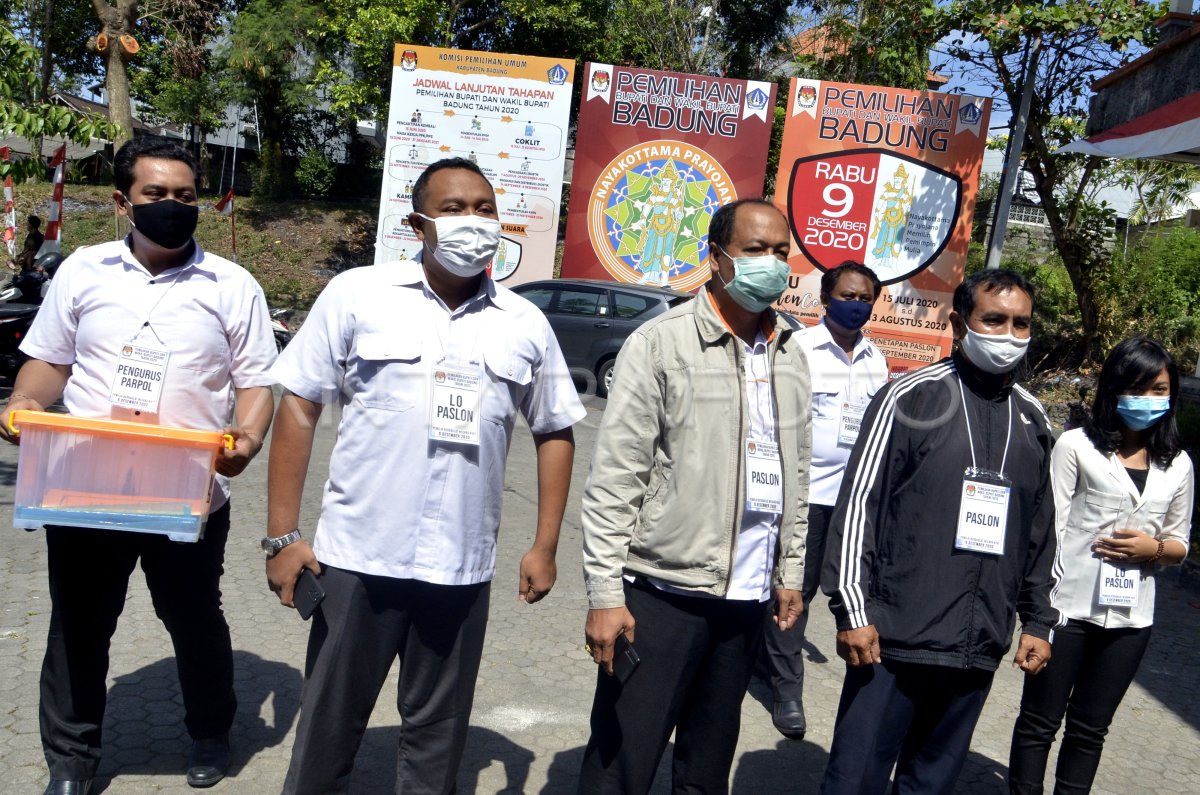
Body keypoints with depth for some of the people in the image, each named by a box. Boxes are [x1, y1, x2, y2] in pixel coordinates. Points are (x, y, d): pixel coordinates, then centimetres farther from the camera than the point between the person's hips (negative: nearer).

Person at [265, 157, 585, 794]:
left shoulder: (525, 324, 5)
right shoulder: (357, 294, -2)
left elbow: (555, 432, 12)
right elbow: (299, 407, -1)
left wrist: (544, 547, 6)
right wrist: (282, 536, -5)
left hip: (462, 570, 2)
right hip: (356, 558, -1)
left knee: (437, 737, 15)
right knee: (328, 728, 12)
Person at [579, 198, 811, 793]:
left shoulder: (791, 353, 10)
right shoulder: (660, 343, -8)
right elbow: (614, 479, -11)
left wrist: (790, 572, 15)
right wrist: (605, 594, -15)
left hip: (747, 596, 6)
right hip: (661, 592, -5)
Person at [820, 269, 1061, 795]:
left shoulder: (1031, 419, 13)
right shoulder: (911, 398, -4)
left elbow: (1040, 530, 20)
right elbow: (858, 503, -7)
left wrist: (1038, 621, 18)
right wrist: (852, 608, -10)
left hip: (979, 651, 5)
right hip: (894, 639, -4)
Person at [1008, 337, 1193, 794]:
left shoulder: (1177, 465, 9)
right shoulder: (1077, 446, -3)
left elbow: (1180, 543, 16)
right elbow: (1048, 527, -6)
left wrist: (1154, 548, -8)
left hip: (1130, 618, 4)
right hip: (1068, 607, -4)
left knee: (1090, 729, 15)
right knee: (1040, 721, 5)